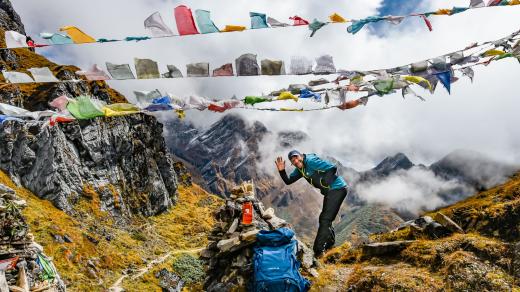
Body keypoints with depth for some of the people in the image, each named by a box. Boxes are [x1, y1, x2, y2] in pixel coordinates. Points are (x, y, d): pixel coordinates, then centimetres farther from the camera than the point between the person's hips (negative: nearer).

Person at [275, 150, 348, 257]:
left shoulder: (311, 161, -20)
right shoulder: (300, 169, 8)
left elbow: (332, 168, -26)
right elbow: (288, 181, 10)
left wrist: (325, 184, -19)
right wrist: (282, 171, -7)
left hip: (337, 188, -10)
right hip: (330, 191, 10)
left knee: (325, 220, -11)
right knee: (324, 219, 19)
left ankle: (318, 251, -7)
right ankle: (329, 245, 35)